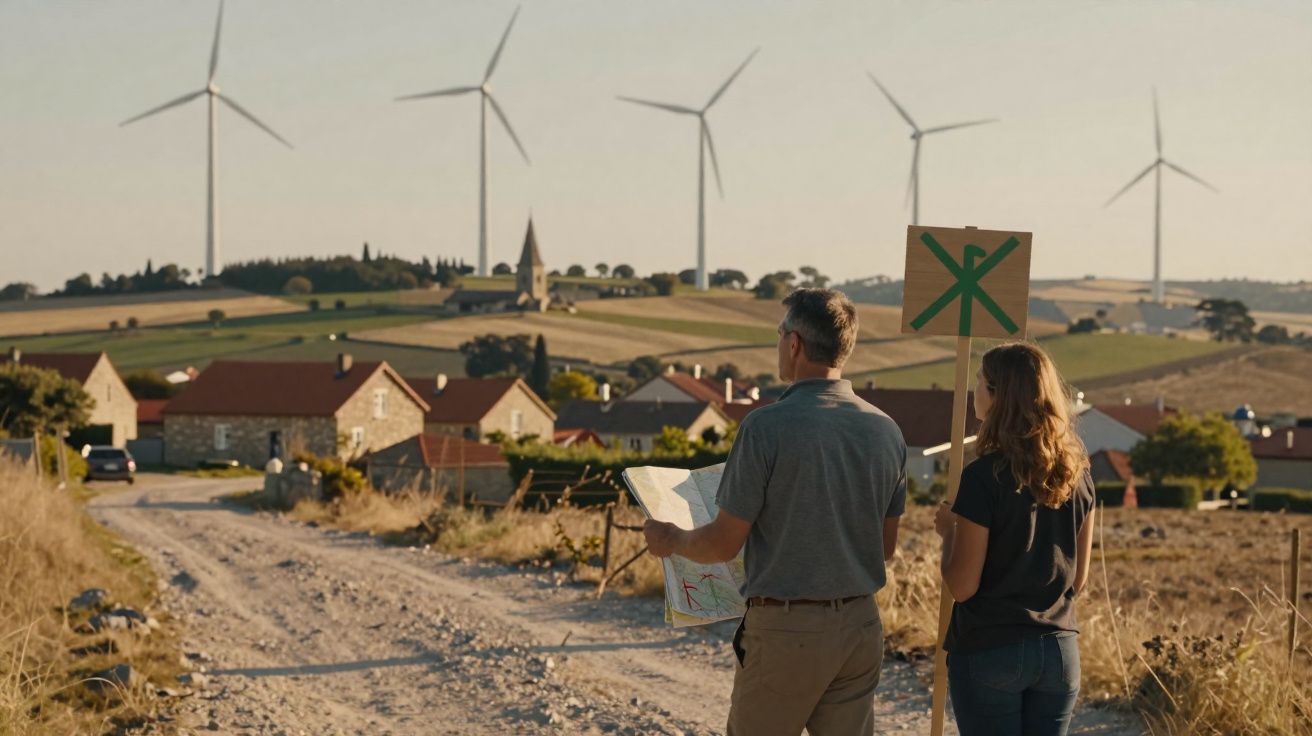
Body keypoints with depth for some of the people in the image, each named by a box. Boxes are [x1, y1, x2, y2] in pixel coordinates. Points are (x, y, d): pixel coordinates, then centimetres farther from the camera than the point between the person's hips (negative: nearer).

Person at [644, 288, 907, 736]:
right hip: (860, 626, 5)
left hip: (785, 628, -5)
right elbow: (886, 546, 12)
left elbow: (724, 544, -10)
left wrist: (671, 540, 10)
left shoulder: (768, 426, -15)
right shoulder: (886, 431, 2)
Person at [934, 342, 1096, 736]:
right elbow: (1078, 578, 10)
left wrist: (948, 530, 3)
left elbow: (961, 586, -13)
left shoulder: (984, 477, -15)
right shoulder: (1076, 473, 3)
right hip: (1059, 649, 5)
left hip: (989, 651, -5)